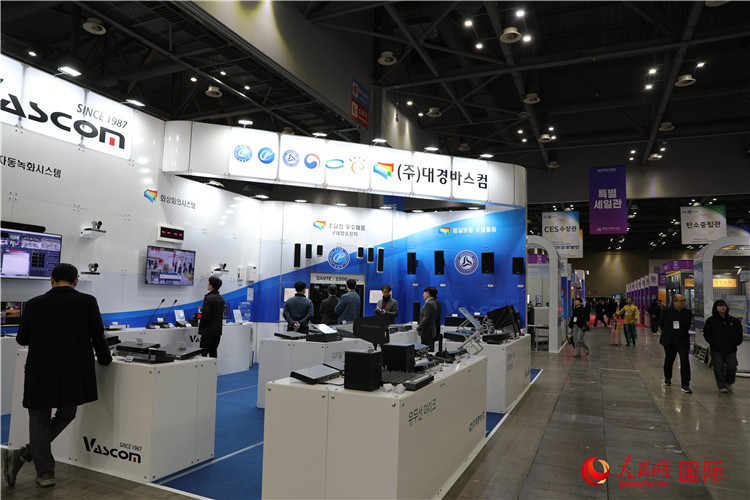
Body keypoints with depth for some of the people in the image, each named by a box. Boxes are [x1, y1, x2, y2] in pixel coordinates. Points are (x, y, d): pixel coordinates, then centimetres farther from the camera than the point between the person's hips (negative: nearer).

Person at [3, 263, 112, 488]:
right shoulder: (88, 302, -6)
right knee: (65, 415, 20)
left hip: (41, 372, 1)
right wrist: (104, 359, 14)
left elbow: (22, 339, 6)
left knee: (40, 420, 15)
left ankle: (45, 473, 15)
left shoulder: (34, 304, -2)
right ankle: (24, 454, 9)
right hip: (74, 374, -1)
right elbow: (98, 335, -2)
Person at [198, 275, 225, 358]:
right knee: (213, 352, 13)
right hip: (218, 330, 7)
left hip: (208, 330, -7)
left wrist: (200, 326, -2)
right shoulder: (221, 298, 8)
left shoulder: (208, 298, -16)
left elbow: (205, 316, -20)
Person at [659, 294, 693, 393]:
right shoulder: (667, 311, -6)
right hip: (670, 342, 0)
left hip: (683, 342, 0)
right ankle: (667, 378, 40)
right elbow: (661, 323, 7)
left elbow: (688, 325, 13)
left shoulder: (688, 312, -2)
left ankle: (685, 385, -7)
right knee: (669, 361, 16)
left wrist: (684, 334, 9)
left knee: (685, 362, -10)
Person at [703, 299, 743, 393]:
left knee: (732, 367, -8)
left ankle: (728, 383, 18)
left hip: (731, 350, 2)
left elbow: (739, 334, 15)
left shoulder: (734, 321, 11)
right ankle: (722, 386, 6)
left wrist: (735, 343, 1)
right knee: (719, 368, -5)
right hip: (716, 350, -1)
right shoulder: (710, 321, 3)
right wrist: (714, 342, -8)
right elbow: (707, 334, 3)